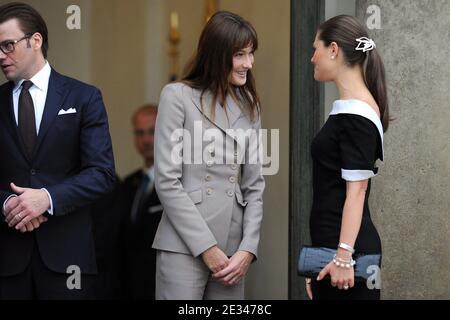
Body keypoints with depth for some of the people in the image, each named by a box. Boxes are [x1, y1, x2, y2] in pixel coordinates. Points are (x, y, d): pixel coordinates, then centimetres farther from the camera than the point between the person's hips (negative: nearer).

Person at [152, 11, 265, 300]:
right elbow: (167, 181, -8)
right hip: (185, 246, -5)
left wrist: (248, 248, -1)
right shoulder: (178, 96, -2)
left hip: (233, 250, 5)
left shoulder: (249, 105, 14)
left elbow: (254, 184, 11)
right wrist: (206, 247, -10)